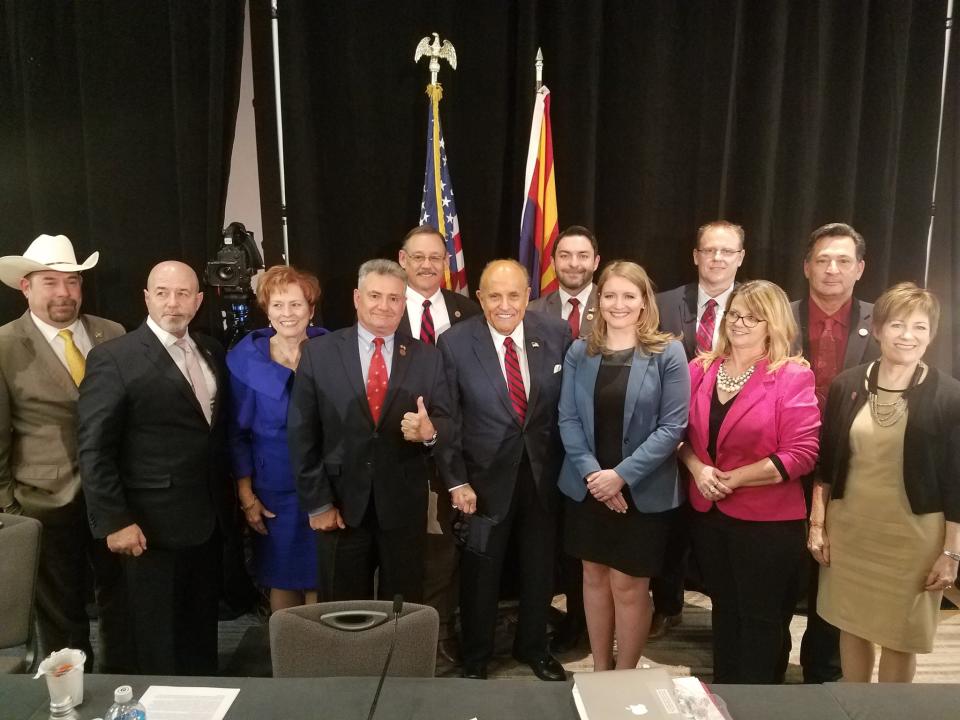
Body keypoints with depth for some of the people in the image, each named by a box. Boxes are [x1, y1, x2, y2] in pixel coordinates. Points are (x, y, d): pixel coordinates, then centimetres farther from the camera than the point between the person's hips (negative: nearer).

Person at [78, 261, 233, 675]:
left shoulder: (211, 351, 8)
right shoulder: (114, 358, -11)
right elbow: (94, 449, -12)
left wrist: (226, 499, 8)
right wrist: (114, 521, -15)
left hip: (208, 519, 6)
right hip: (153, 526, -6)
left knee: (202, 632, 19)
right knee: (157, 644, 9)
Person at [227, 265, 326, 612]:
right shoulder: (245, 358, -3)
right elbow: (236, 432, 1)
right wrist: (246, 496, -1)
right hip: (273, 491, 0)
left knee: (320, 580, 6)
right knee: (281, 579, 12)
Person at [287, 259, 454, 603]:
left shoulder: (427, 357, 0)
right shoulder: (318, 352, -4)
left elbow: (446, 427, -2)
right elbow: (302, 435, -3)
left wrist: (430, 432, -25)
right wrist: (316, 502, -6)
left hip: (404, 509, 1)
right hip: (340, 507, -1)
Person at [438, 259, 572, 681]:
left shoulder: (557, 334, -7)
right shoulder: (455, 343, -13)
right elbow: (448, 419, -9)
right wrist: (456, 480, -11)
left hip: (543, 470, 3)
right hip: (485, 474, -2)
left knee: (539, 566, 19)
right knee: (480, 571, 14)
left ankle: (533, 647, 44)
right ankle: (475, 657, 38)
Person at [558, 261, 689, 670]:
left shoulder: (668, 353, -6)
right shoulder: (579, 352, 3)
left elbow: (672, 427, -11)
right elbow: (568, 419, 0)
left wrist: (621, 475, -17)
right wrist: (591, 472, -14)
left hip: (643, 492, -3)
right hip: (586, 488, 4)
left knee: (628, 585, 4)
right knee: (594, 577, 14)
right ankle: (599, 670, 32)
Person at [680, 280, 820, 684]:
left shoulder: (792, 376, -11)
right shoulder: (701, 370, 4)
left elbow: (801, 454, -16)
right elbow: (681, 432, 7)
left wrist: (734, 478, -18)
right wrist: (697, 468, -12)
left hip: (767, 519, -5)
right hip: (708, 512, 5)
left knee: (761, 619, 10)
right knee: (724, 609, 21)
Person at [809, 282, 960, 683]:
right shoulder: (846, 386, -2)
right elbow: (825, 462, 4)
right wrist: (817, 523, 3)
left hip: (912, 537, -2)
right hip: (848, 528, 3)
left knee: (899, 636, 12)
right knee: (851, 625, 16)